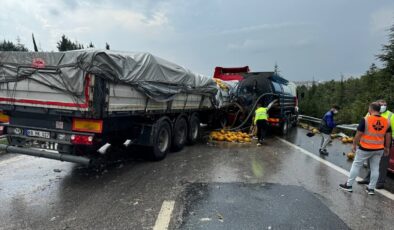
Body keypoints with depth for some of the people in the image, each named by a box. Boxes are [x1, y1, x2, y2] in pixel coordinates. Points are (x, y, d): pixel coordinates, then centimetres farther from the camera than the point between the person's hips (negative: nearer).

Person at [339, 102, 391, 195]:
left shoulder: (365, 120, -16)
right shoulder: (386, 121, 1)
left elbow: (358, 134, -13)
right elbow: (388, 136, 8)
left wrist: (354, 145, -2)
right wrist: (386, 148, 19)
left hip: (365, 148, -4)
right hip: (379, 149, 5)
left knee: (356, 165, 8)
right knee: (375, 168, 12)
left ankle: (349, 185, 14)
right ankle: (371, 188, 21)